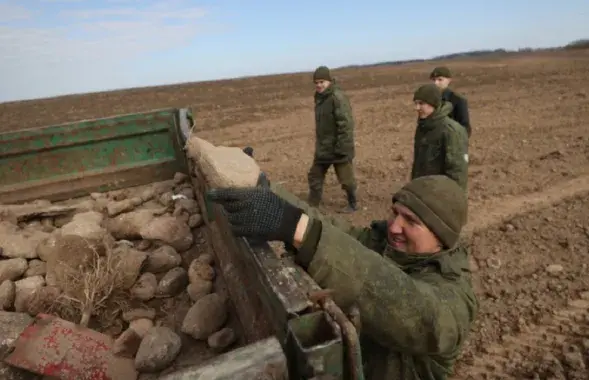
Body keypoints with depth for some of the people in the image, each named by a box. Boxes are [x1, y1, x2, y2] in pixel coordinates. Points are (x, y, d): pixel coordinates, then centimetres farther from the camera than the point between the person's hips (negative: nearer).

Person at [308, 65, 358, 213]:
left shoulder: (338, 97, -18)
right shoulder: (320, 98, 9)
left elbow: (346, 124, -23)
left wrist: (342, 148, -25)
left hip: (338, 148, -8)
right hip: (323, 148, 8)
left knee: (346, 179, 6)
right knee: (314, 176, 12)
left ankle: (353, 204, 28)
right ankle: (311, 206, 25)